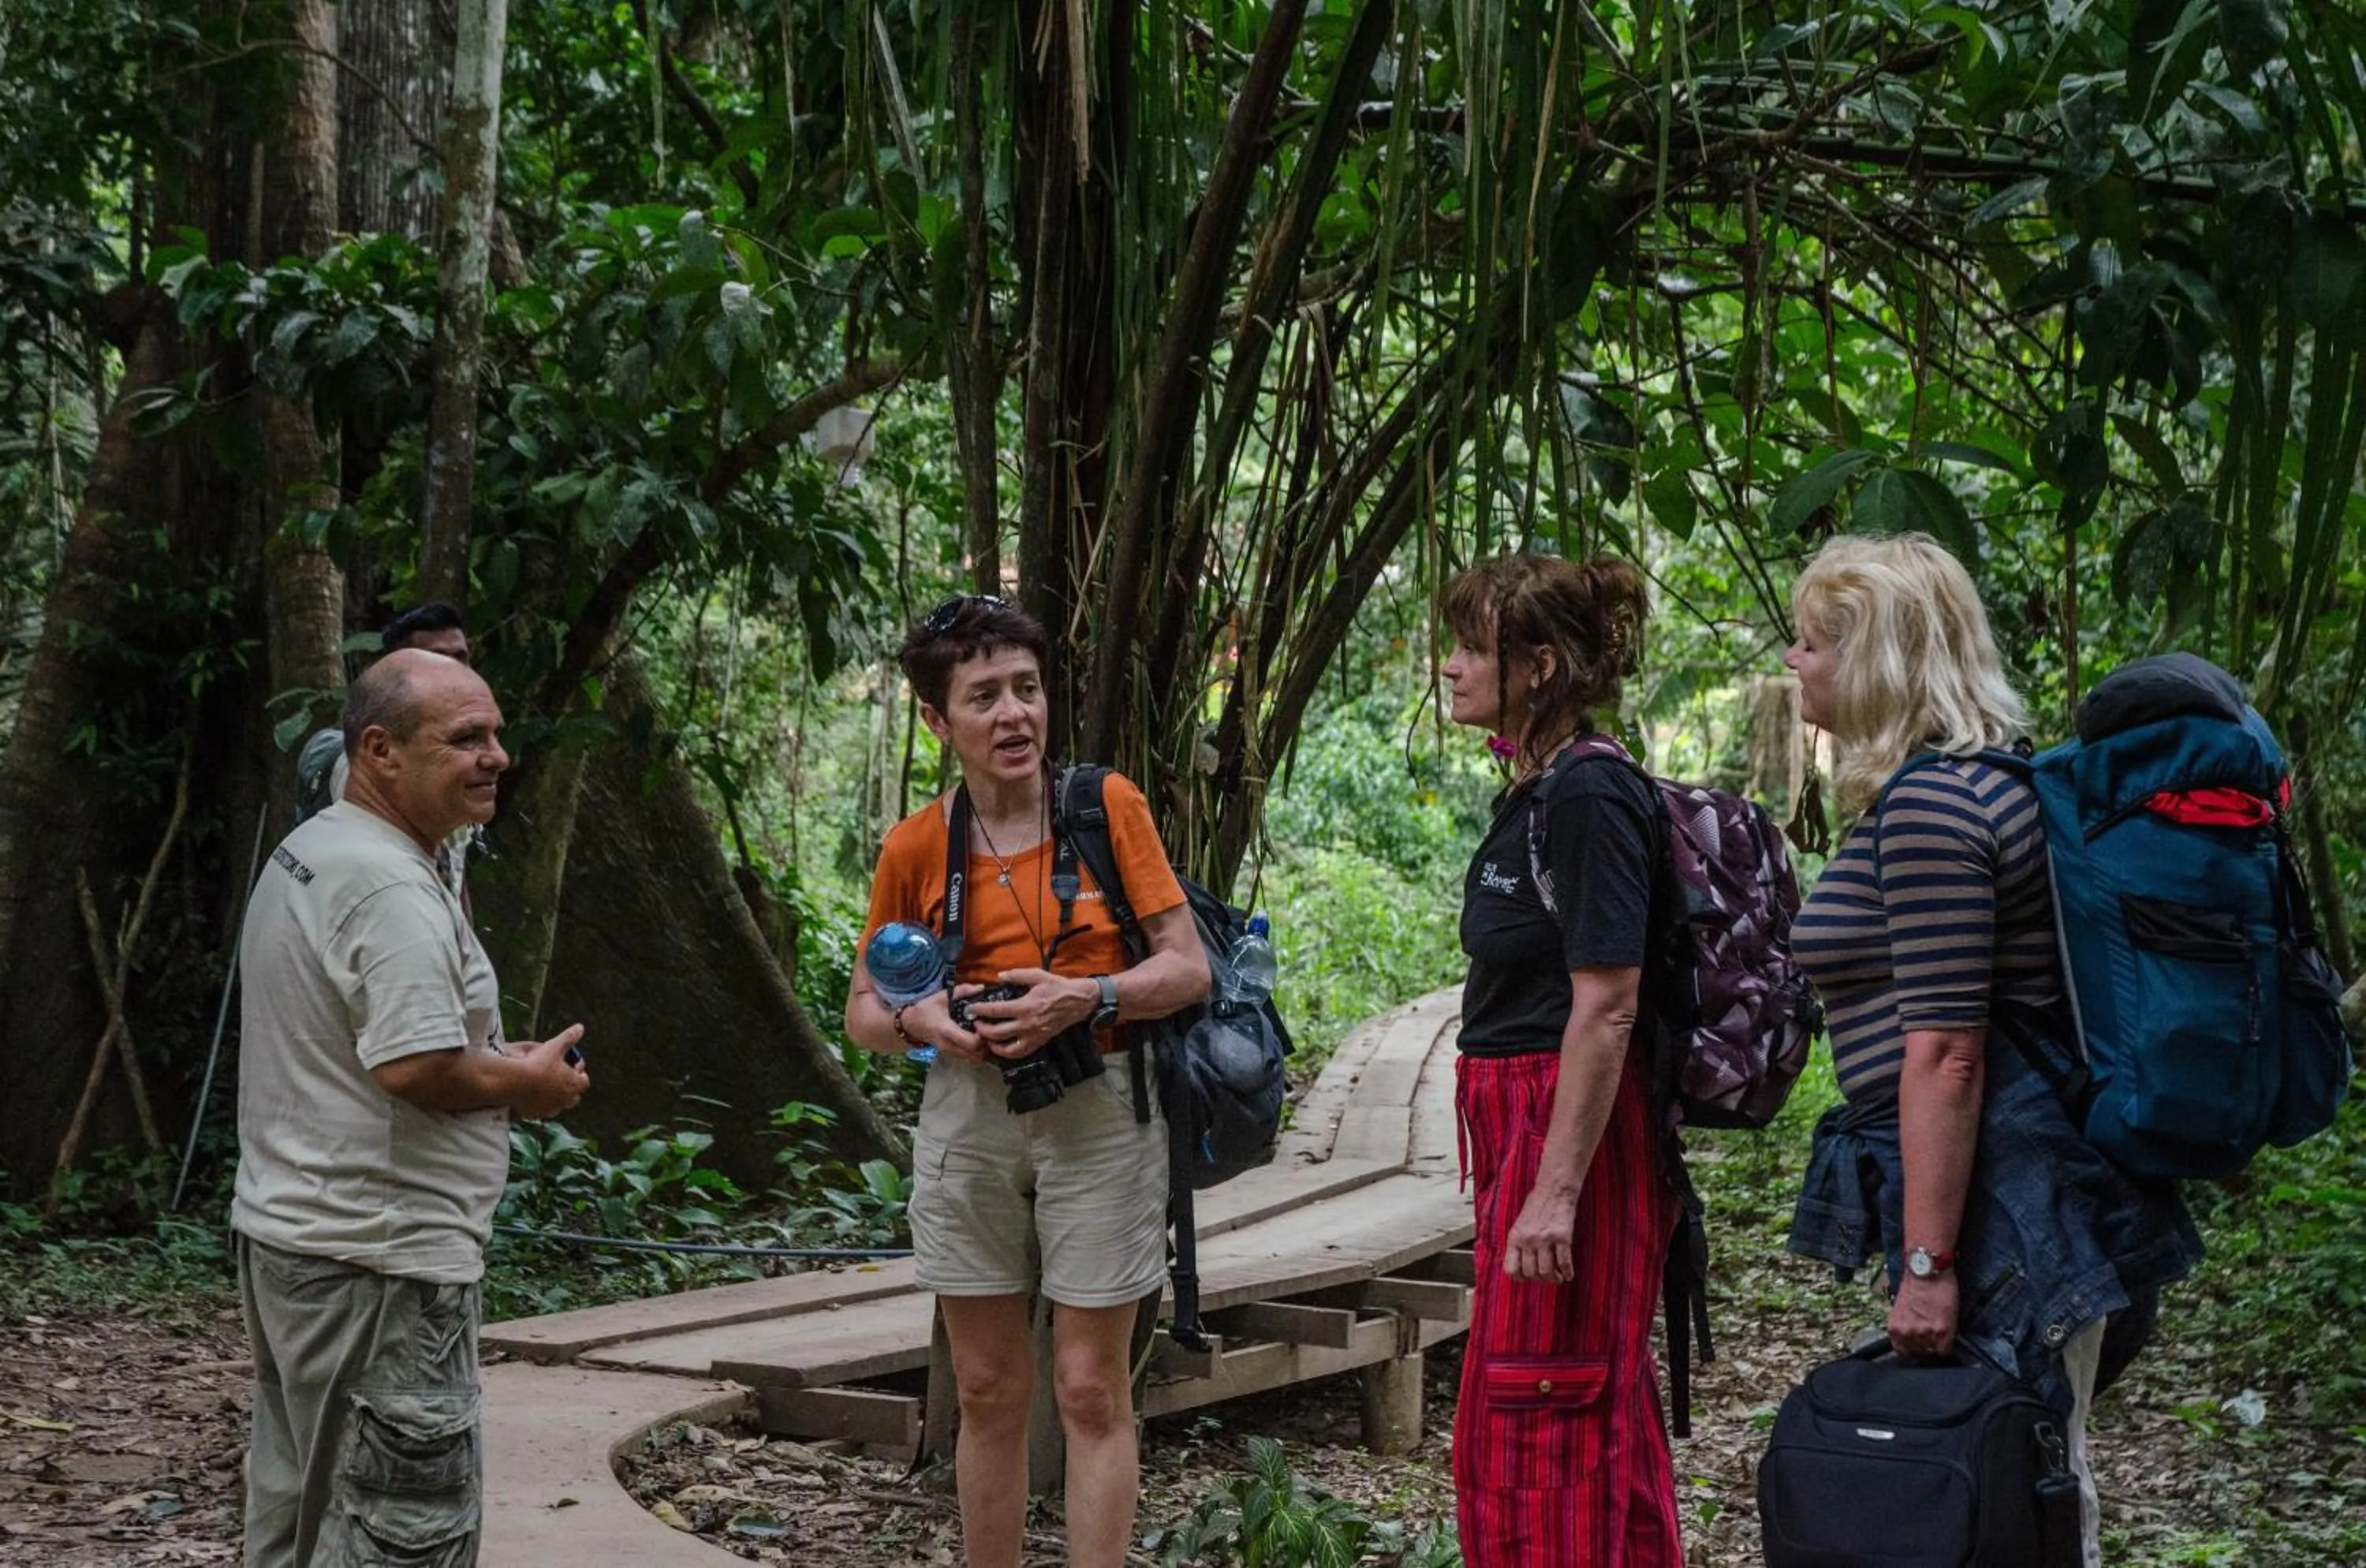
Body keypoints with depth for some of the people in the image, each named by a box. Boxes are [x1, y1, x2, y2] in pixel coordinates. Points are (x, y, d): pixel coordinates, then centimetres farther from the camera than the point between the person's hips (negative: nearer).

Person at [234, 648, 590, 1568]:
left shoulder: (305, 855, 14)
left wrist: (501, 1063, 13)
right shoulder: (391, 888, -19)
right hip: (377, 1260, -11)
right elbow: (416, 1066, -28)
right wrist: (529, 1083, -11)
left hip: (286, 1232, 11)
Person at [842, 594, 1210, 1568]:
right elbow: (862, 1014, 10)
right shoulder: (917, 847, 1)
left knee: (1092, 1389, -1)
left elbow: (1189, 969, -3)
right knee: (987, 1390, 9)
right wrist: (920, 1020, -12)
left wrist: (1087, 996, -19)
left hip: (1097, 1115, -2)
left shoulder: (1109, 807, -4)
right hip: (969, 1116, 2)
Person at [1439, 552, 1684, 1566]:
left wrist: (1557, 1189, -24)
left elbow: (1605, 1007, -21)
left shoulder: (1590, 796, -17)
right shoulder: (1537, 793, 12)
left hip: (1575, 1132, -10)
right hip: (1520, 1127, 10)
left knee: (1533, 1424, -3)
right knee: (1603, 1419, 15)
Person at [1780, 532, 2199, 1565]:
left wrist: (1927, 1264, -20)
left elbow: (1945, 1053, -21)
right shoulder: (1985, 780, 14)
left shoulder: (1929, 804, -17)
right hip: (2052, 1176, 10)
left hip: (2000, 1198, -10)